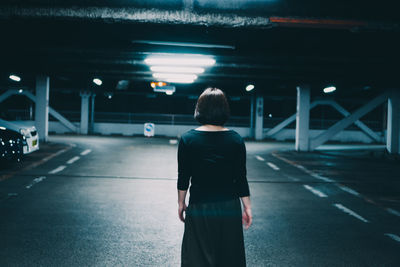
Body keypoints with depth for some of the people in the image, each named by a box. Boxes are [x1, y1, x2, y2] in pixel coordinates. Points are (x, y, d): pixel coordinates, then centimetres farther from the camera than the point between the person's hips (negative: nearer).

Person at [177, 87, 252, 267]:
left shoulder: (187, 139, -7)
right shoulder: (236, 140, -5)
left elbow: (183, 178, -3)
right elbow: (241, 178, -2)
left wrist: (181, 203, 10)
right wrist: (247, 207, 7)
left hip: (199, 207, -1)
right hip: (229, 208, 1)